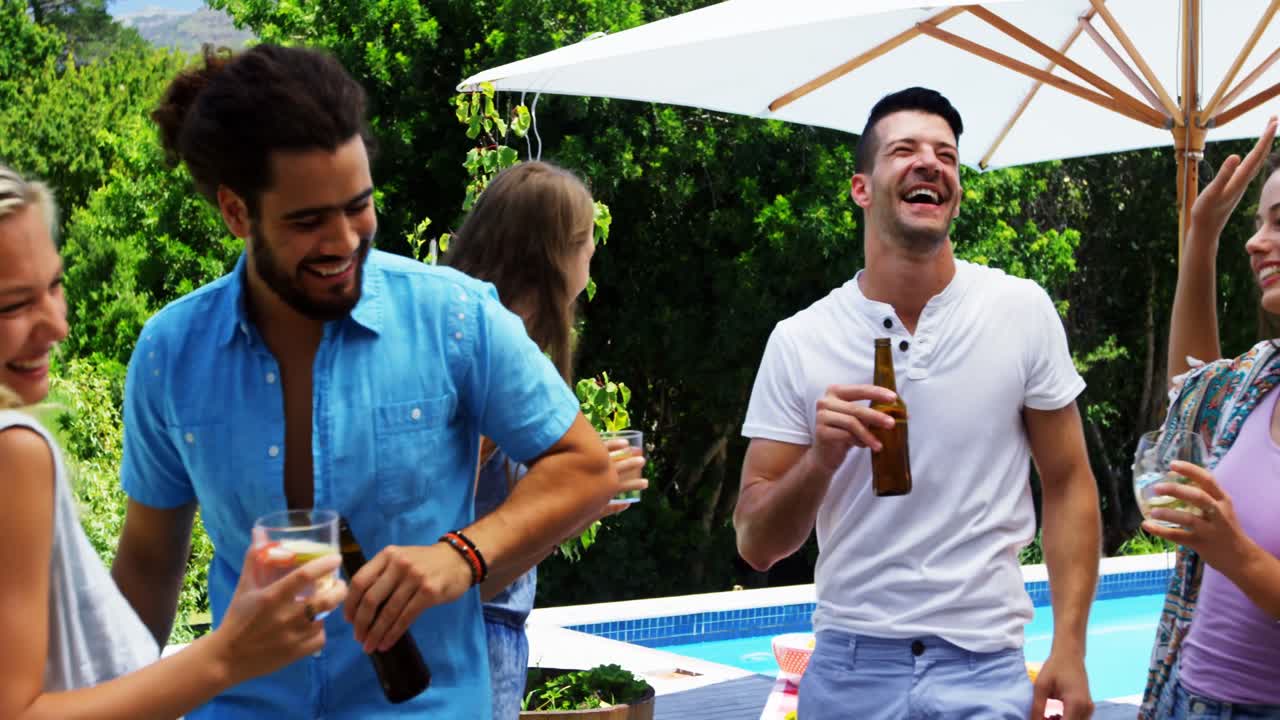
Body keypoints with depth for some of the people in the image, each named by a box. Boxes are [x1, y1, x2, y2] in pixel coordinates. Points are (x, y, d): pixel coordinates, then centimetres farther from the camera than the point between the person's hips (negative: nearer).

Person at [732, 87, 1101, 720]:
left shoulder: (1024, 311, -2)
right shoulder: (797, 341, -3)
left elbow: (1067, 485, 4)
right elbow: (756, 545, -1)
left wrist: (1069, 648, -5)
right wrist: (820, 461, -20)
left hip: (985, 667, -1)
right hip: (847, 667, 1)